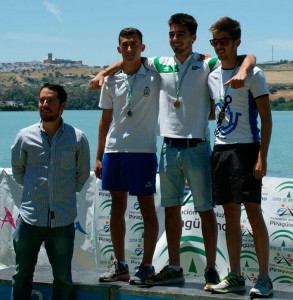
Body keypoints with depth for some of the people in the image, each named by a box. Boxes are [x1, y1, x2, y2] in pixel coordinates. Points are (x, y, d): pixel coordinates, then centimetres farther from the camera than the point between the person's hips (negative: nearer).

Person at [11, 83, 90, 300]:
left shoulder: (78, 139, 0)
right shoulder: (25, 137, 1)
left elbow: (83, 175, 13)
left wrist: (67, 194, 10)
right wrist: (33, 189, 12)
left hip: (63, 220, -1)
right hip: (30, 217, 1)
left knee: (63, 278, 7)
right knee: (22, 275, 8)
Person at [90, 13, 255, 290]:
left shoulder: (206, 65, -2)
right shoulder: (161, 65, 9)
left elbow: (248, 57, -7)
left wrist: (242, 71, -28)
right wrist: (103, 73, 13)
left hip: (197, 147, -4)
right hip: (169, 147, 4)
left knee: (206, 210, 1)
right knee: (171, 209, 8)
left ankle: (211, 270, 9)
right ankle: (174, 268, 17)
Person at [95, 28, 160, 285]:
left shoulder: (154, 76, -1)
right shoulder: (112, 80, 9)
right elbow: (106, 119, 14)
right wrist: (99, 156, 12)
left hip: (143, 150, -4)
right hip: (114, 149, 4)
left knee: (147, 207, -1)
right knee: (117, 206, 8)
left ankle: (146, 266, 7)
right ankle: (119, 265, 17)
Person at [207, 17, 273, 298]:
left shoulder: (252, 74, -4)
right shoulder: (212, 77, 14)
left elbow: (266, 118, -6)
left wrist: (262, 157, -15)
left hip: (246, 148, -6)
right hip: (220, 148, 6)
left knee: (253, 211, -9)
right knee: (230, 214, 7)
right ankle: (235, 276, 12)